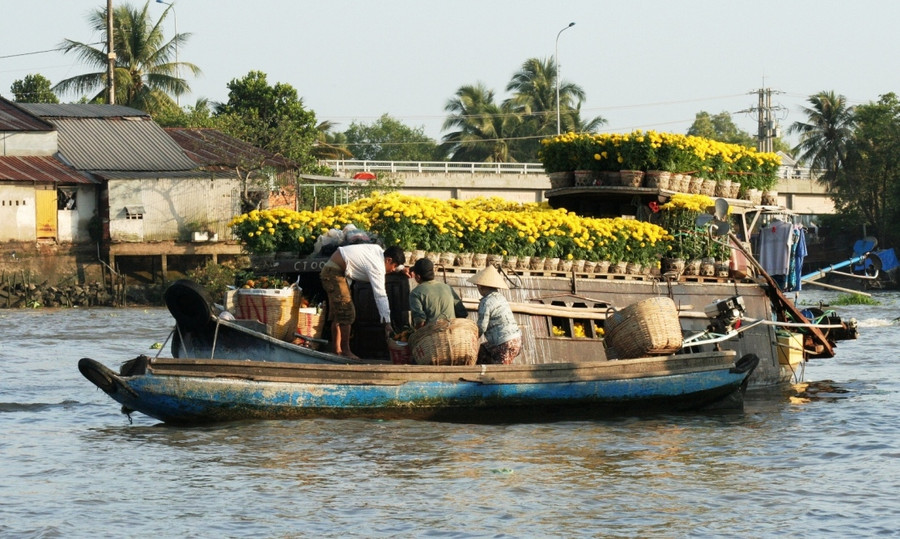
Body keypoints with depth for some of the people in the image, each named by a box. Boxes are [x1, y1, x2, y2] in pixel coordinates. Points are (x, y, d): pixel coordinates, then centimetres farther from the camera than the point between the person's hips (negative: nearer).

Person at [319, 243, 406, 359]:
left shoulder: (378, 250, 3)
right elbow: (380, 296, -27)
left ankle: (336, 350, 15)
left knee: (337, 314, 13)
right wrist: (387, 323, -29)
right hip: (334, 273, -11)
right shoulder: (376, 267, -23)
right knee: (346, 313, -12)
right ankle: (345, 351, -10)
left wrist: (401, 268, 12)